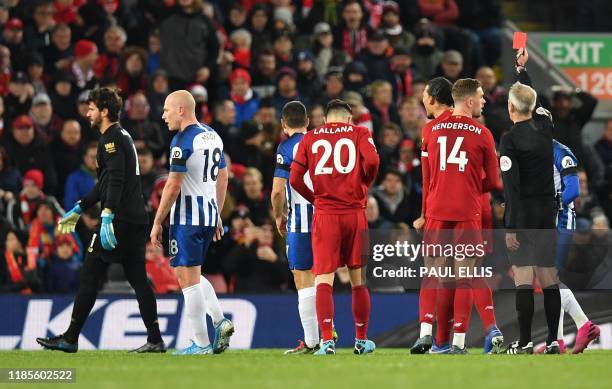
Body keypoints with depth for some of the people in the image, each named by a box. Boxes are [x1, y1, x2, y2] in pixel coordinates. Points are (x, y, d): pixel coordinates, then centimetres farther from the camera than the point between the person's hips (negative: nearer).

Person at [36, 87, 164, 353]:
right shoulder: (122, 136, 22)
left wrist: (107, 217, -29)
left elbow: (116, 180, -21)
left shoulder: (111, 139, -9)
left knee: (90, 275, -4)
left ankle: (70, 339, -1)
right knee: (137, 279, 7)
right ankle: (155, 339, 1)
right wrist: (79, 209, 33)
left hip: (119, 219, -9)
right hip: (136, 219, 9)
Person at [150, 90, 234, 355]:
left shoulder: (183, 140, -14)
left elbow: (173, 186, -16)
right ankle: (220, 321, 6)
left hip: (187, 216, -9)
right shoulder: (212, 136, 13)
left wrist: (157, 222, -10)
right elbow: (223, 178, 19)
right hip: (208, 214, 9)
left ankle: (201, 343, -4)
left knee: (188, 278, -4)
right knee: (192, 275, 20)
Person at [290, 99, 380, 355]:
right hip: (355, 213, 0)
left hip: (324, 216, 0)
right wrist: (363, 186, 7)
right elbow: (372, 161, -11)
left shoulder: (310, 139, 9)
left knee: (323, 280, -3)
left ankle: (327, 340, -16)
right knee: (359, 280, 10)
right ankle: (361, 341, 18)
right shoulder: (359, 133, 6)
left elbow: (295, 179, 2)